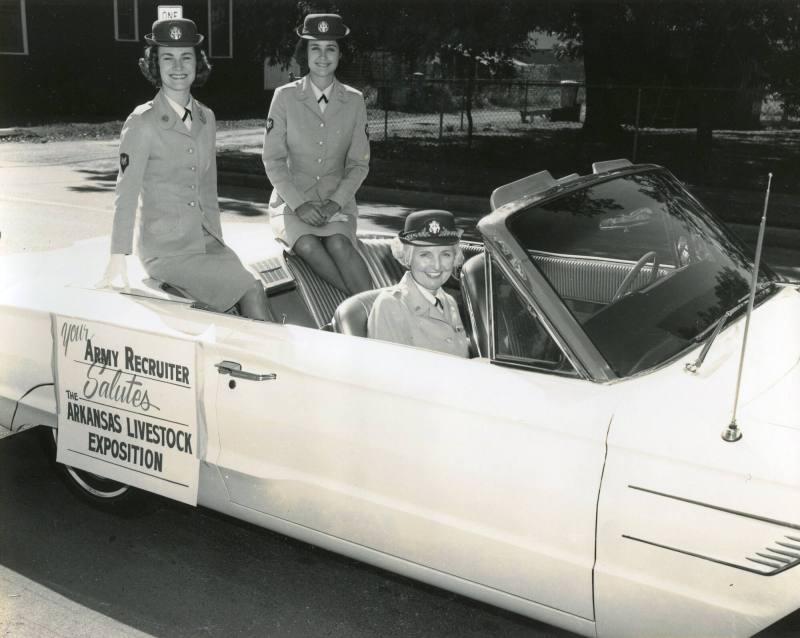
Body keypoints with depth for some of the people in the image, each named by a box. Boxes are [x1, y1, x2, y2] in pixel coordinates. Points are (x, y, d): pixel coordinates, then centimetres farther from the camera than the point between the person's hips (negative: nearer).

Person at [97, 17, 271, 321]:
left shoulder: (206, 118, 10)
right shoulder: (142, 122, -9)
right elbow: (126, 193, -10)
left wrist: (217, 239, 14)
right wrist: (118, 259, -13)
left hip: (206, 239, 5)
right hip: (166, 249, -5)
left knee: (254, 293, -16)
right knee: (251, 291, -20)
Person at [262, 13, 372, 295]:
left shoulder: (354, 101, 5)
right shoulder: (285, 96, 1)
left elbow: (359, 164, 6)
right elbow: (273, 160, -1)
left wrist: (336, 201, -10)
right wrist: (299, 204, -14)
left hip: (338, 201, 1)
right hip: (290, 199, -1)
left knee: (338, 243, -32)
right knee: (308, 245, -33)